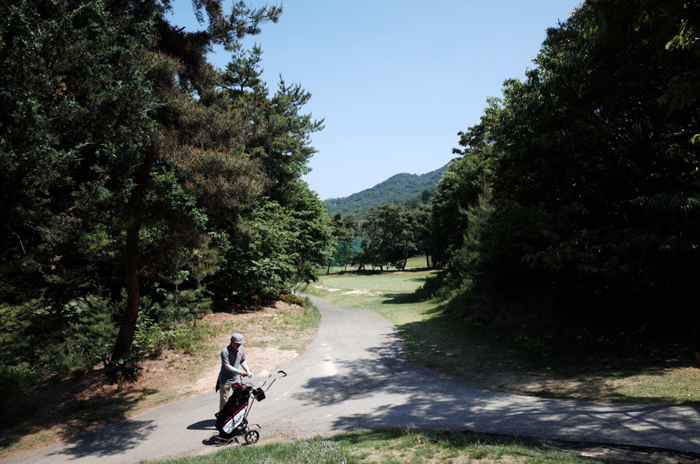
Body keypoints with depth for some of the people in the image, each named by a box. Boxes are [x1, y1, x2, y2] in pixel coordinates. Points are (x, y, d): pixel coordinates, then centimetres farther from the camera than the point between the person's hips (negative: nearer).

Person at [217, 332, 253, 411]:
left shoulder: (242, 349, -6)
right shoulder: (225, 351, -24)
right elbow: (227, 367, -25)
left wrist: (248, 371, -7)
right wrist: (240, 372, -31)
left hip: (236, 378, 5)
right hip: (225, 380, -5)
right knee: (224, 400, 8)